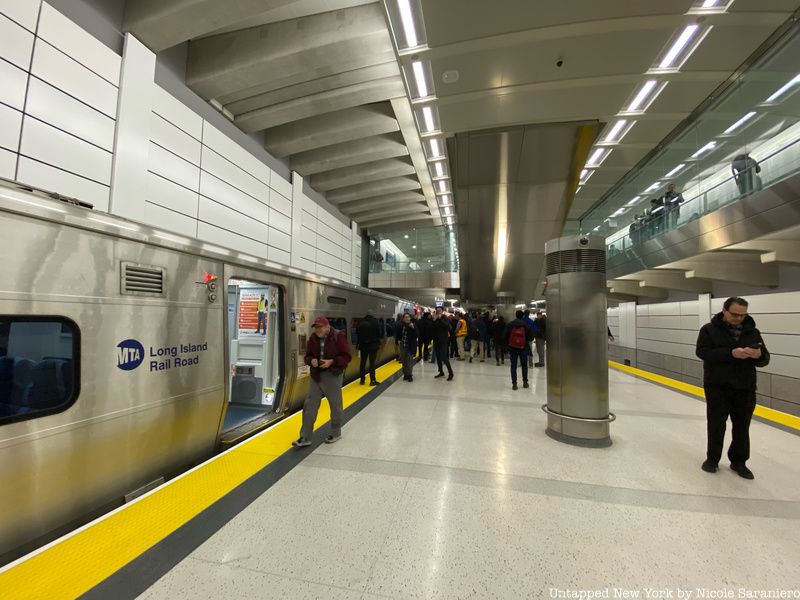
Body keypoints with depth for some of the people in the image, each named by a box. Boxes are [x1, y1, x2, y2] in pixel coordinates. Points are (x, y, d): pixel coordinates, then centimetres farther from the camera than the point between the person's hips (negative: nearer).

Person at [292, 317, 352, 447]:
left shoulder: (338, 337, -13)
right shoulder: (312, 338, 2)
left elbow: (347, 357, -11)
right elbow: (307, 356, 12)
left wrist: (332, 361, -24)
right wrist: (311, 361, -11)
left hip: (333, 376, -4)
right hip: (316, 375, 5)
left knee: (335, 406, 9)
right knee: (309, 406, 5)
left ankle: (336, 433, 30)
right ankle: (305, 438, 16)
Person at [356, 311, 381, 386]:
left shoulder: (360, 322, 2)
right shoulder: (375, 321, -7)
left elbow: (357, 333, 6)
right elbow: (379, 333, -7)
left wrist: (359, 343, 14)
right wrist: (378, 342, 7)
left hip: (363, 345, 3)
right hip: (373, 345, -3)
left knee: (363, 362, 12)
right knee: (372, 363, -1)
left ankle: (362, 380, 18)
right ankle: (372, 380, 0)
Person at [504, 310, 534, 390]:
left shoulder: (510, 325, -3)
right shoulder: (526, 325, -5)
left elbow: (505, 336, -3)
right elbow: (531, 337, -4)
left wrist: (507, 345, 9)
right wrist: (527, 341, 17)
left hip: (512, 347, 0)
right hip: (523, 348, 0)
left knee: (513, 365, 5)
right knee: (524, 365, 16)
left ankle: (514, 383, 1)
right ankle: (525, 382, 19)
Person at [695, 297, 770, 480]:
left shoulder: (752, 332, 7)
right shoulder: (709, 329, -5)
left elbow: (765, 359, 5)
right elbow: (702, 352, -16)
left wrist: (759, 355, -18)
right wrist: (730, 353, -27)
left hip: (745, 388, 3)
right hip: (717, 387, -3)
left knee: (742, 427, 11)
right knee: (716, 425, 6)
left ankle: (738, 462, 27)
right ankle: (712, 459, 22)